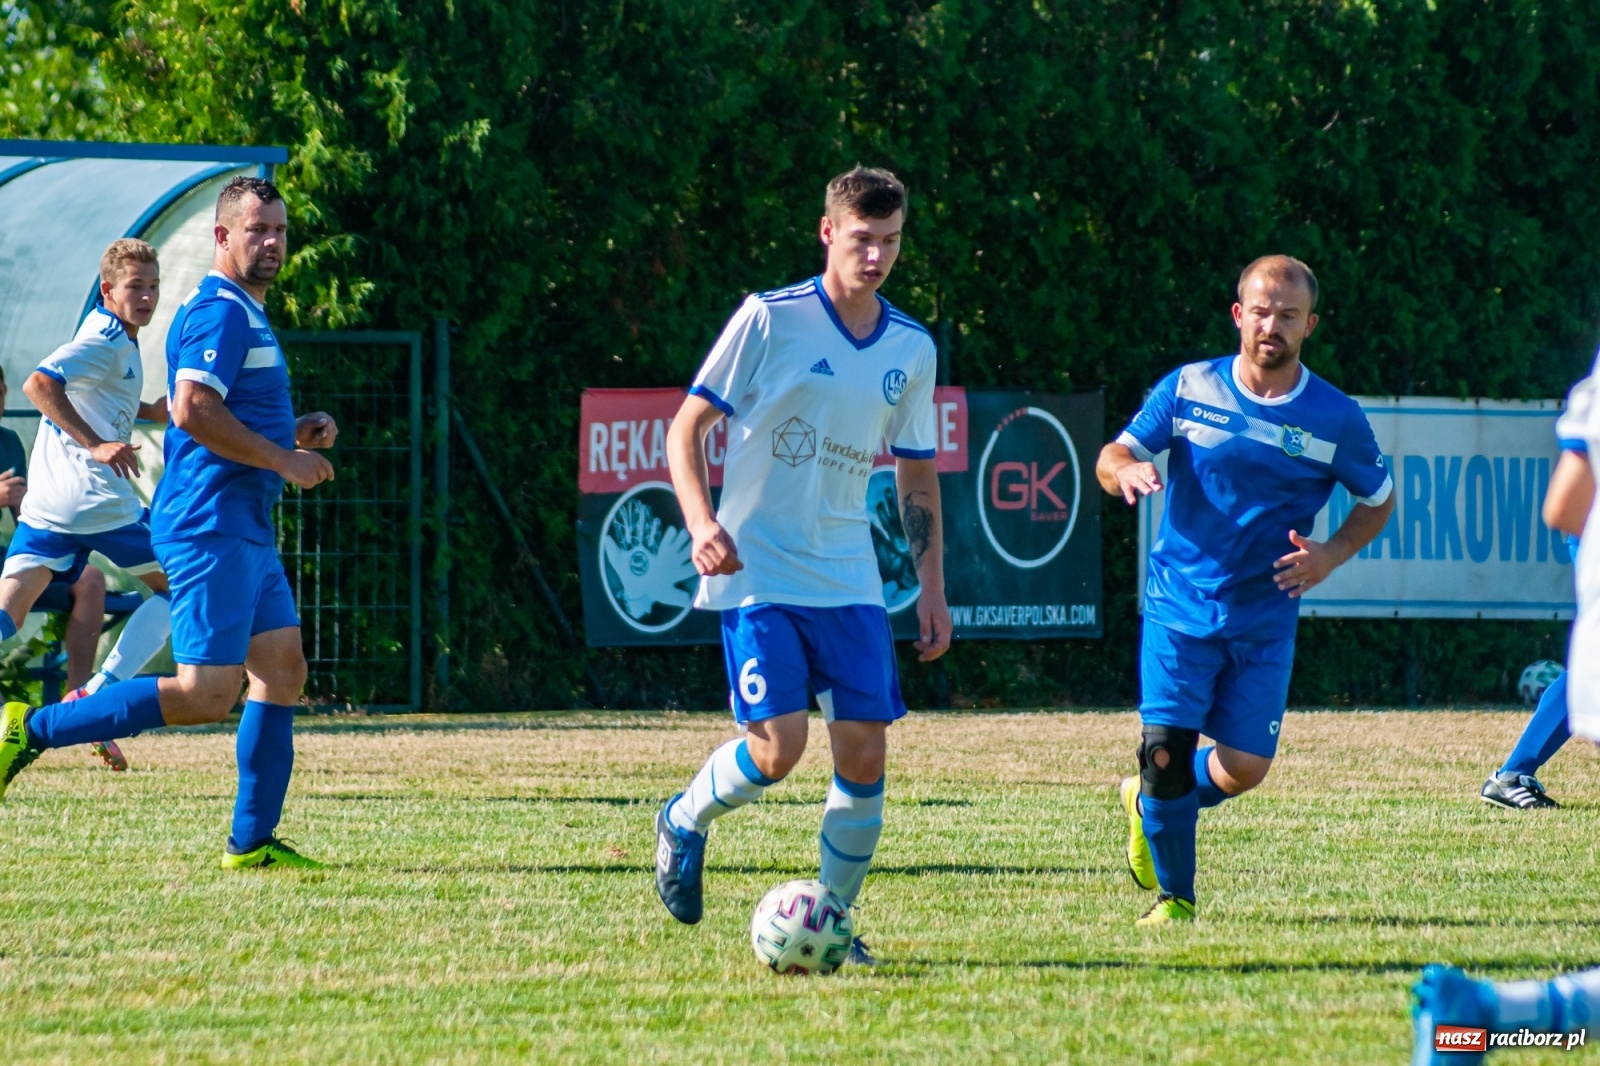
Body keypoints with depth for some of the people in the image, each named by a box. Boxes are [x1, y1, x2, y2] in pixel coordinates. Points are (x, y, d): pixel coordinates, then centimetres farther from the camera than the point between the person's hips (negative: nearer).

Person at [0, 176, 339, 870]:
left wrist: (292, 431, 15)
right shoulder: (221, 312, -13)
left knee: (282, 669, 8)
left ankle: (252, 841, 10)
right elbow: (192, 410, -26)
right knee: (206, 696, -13)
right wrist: (283, 460, -18)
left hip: (245, 532, 11)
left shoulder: (244, 314, 20)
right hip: (211, 527, -11)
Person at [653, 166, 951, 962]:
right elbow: (687, 426, -5)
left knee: (865, 748, -4)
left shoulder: (911, 349, 8)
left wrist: (932, 588, 11)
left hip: (848, 580, 5)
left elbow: (917, 477, 18)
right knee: (777, 747, -15)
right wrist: (701, 522, -21)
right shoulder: (769, 319, -7)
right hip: (757, 571, -5)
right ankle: (685, 822, 16)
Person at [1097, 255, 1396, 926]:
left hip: (1266, 617, 1)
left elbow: (1378, 500, 12)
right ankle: (1174, 897, 10)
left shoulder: (1336, 419, -1)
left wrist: (1330, 555, -6)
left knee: (1244, 769, -6)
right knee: (1166, 751, -13)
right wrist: (1126, 470, -23)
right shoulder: (1188, 389, -2)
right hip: (1180, 605, -1)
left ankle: (1151, 803, 29)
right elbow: (1112, 456, 3)